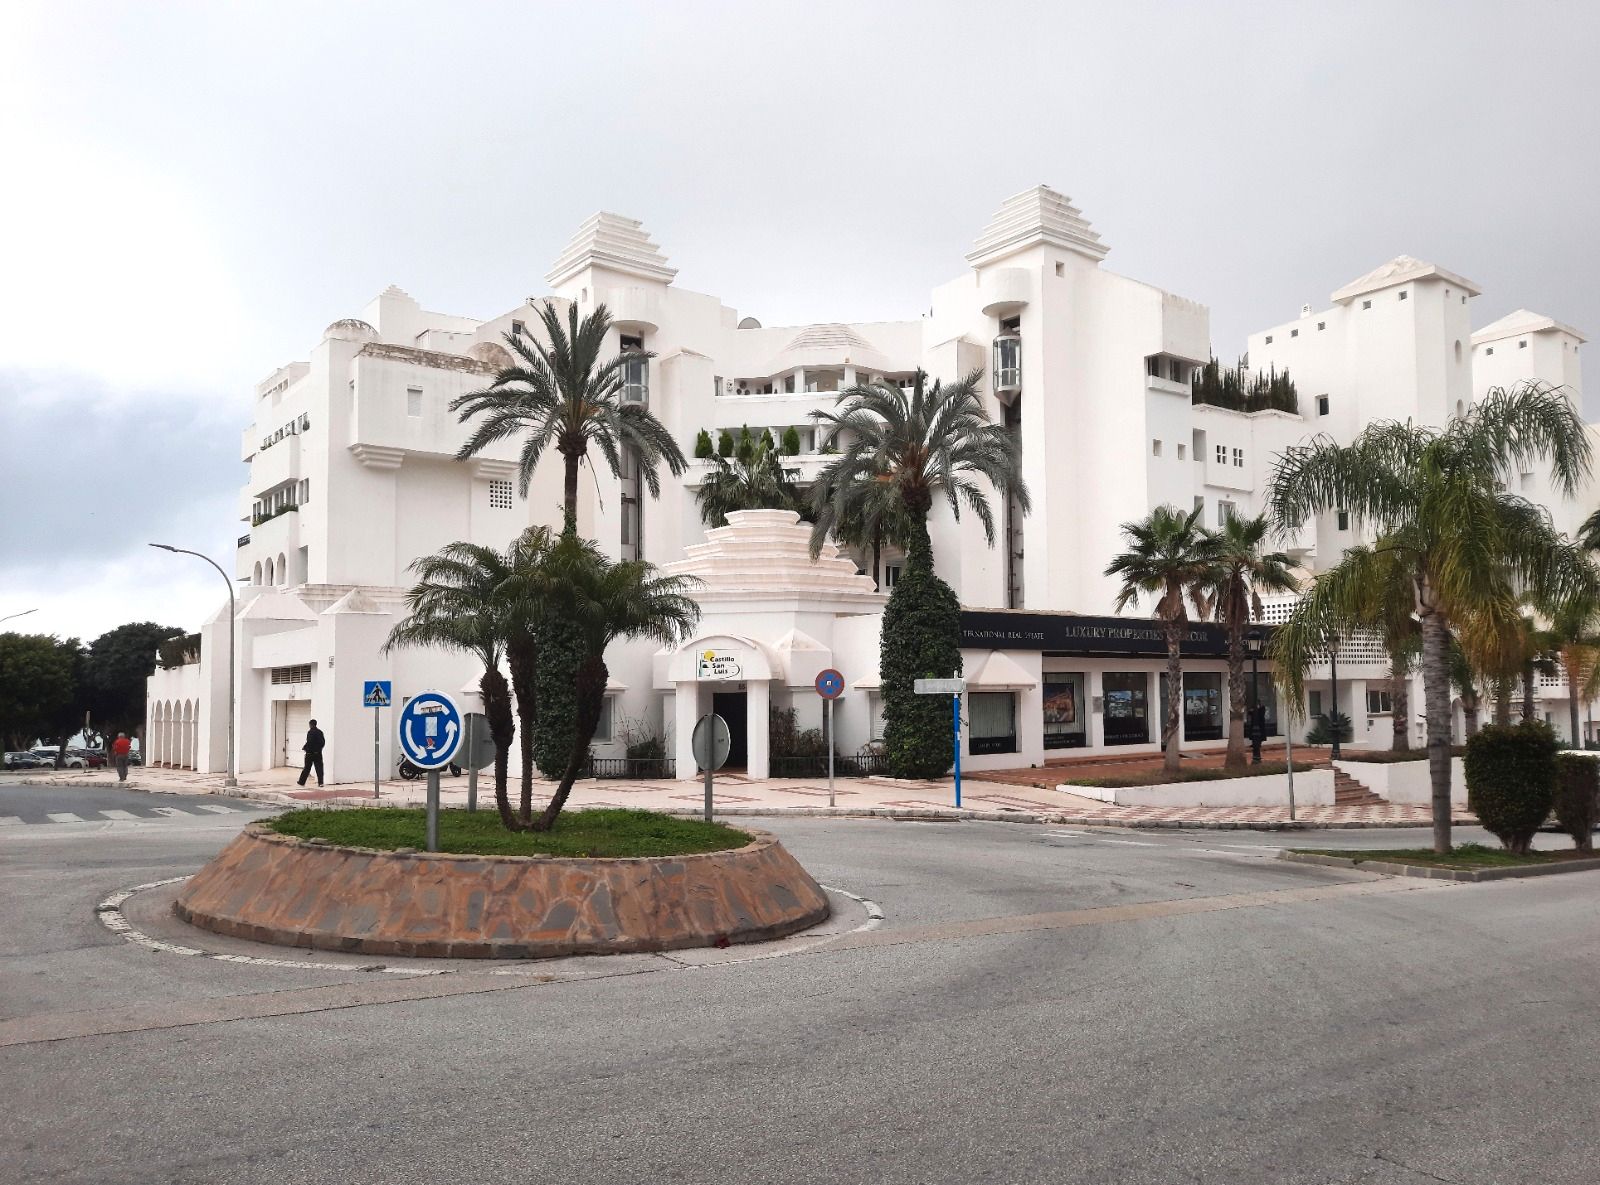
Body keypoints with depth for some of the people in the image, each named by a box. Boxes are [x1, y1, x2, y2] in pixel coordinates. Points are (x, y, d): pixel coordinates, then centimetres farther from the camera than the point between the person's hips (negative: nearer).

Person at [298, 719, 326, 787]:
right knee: (319, 768, 4)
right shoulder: (320, 732, 6)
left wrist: (304, 747, -3)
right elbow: (323, 742, 8)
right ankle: (320, 782, -2)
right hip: (318, 753, 5)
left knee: (307, 768, 4)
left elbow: (309, 742, -19)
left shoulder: (310, 732, -12)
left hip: (310, 753, -5)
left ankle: (302, 782, 14)